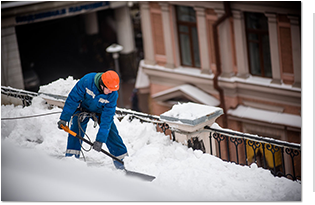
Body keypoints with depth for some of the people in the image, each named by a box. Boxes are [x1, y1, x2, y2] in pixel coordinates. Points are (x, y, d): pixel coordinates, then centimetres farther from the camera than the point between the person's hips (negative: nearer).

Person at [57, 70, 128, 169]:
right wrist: (64, 118, -21)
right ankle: (71, 156, -12)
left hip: (101, 111, 1)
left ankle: (119, 159, 3)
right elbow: (73, 98, -24)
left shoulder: (113, 95, -31)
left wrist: (100, 139, -33)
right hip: (83, 107, 0)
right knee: (76, 127, -21)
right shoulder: (87, 81, -36)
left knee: (111, 132, -10)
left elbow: (107, 117, -29)